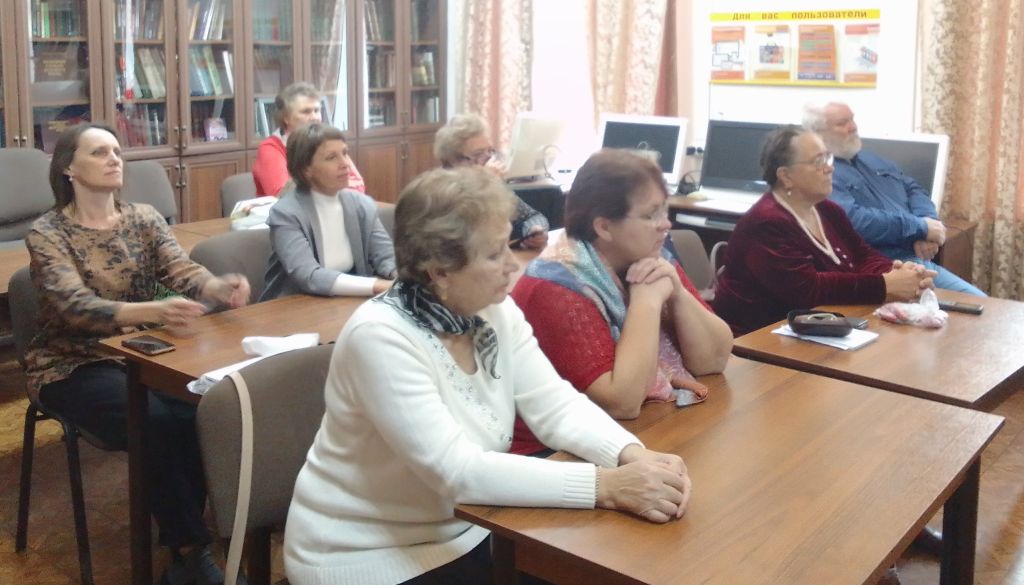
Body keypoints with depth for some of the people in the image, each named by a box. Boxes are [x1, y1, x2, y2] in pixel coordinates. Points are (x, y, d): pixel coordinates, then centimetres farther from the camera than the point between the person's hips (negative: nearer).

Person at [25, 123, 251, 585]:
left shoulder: (143, 218, 5)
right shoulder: (47, 233, -9)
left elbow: (181, 270, -10)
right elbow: (75, 308, -24)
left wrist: (219, 287, -35)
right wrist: (153, 311, -43)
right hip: (73, 366, -4)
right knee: (157, 421, -30)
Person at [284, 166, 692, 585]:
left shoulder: (496, 312, -4)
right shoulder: (379, 338, -26)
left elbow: (555, 405, -7)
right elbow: (455, 470, -31)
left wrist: (632, 454, -26)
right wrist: (605, 486, -33)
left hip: (463, 532, 7)